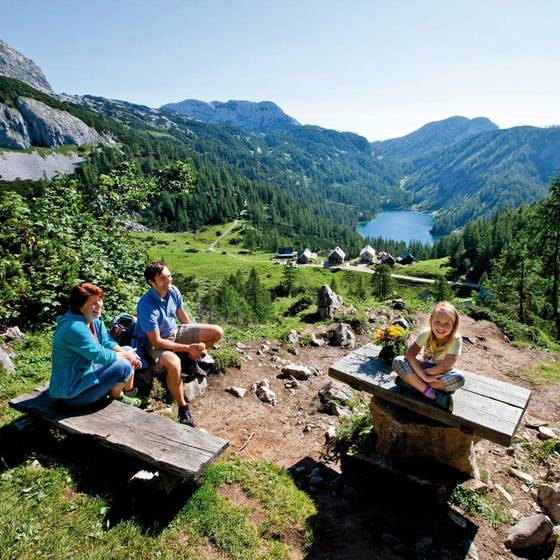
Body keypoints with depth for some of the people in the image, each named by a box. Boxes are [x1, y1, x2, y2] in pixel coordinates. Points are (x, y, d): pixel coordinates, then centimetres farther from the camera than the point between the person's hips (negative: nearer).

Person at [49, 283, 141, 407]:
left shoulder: (95, 321, 2)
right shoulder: (75, 328, -28)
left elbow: (108, 343, 1)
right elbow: (99, 355, -27)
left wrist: (128, 354, -17)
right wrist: (125, 355, -13)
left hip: (89, 371, 10)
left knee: (128, 350, 8)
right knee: (124, 366, -21)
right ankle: (114, 396, 9)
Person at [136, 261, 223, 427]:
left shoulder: (173, 291, -12)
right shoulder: (146, 305, -31)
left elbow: (182, 316, 6)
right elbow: (156, 341, -27)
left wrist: (197, 340, 4)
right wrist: (188, 348, -25)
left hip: (175, 332, 7)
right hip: (154, 342, -6)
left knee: (217, 332, -6)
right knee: (174, 363, -40)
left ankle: (193, 360, 19)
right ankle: (183, 408, -19)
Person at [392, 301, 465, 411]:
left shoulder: (456, 340, -24)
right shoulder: (426, 333, -19)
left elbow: (445, 367, -25)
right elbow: (409, 354, -24)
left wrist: (422, 373, -21)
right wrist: (423, 376, -33)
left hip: (441, 373, -1)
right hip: (425, 367, 2)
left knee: (459, 379, -36)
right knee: (397, 361, -24)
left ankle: (411, 381, -25)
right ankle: (430, 393, -30)